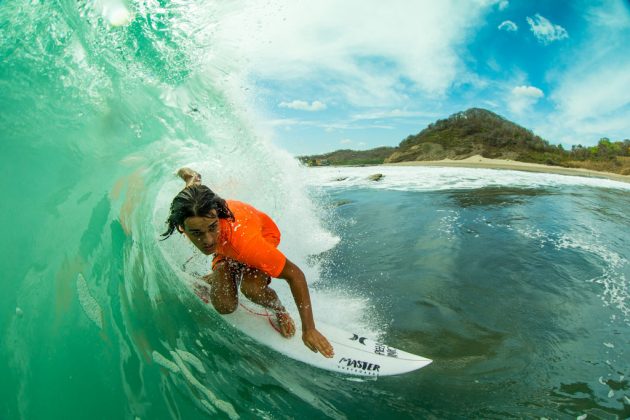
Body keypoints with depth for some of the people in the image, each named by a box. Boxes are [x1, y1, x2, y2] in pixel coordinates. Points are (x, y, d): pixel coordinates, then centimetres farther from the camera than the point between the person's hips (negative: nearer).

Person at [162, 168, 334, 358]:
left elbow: (295, 275, -38)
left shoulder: (241, 238, -47)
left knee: (252, 289, -32)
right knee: (225, 306, -13)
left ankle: (279, 310, 2)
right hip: (225, 249, 3)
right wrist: (192, 183, 16)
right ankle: (210, 279, 21)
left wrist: (309, 330, -33)